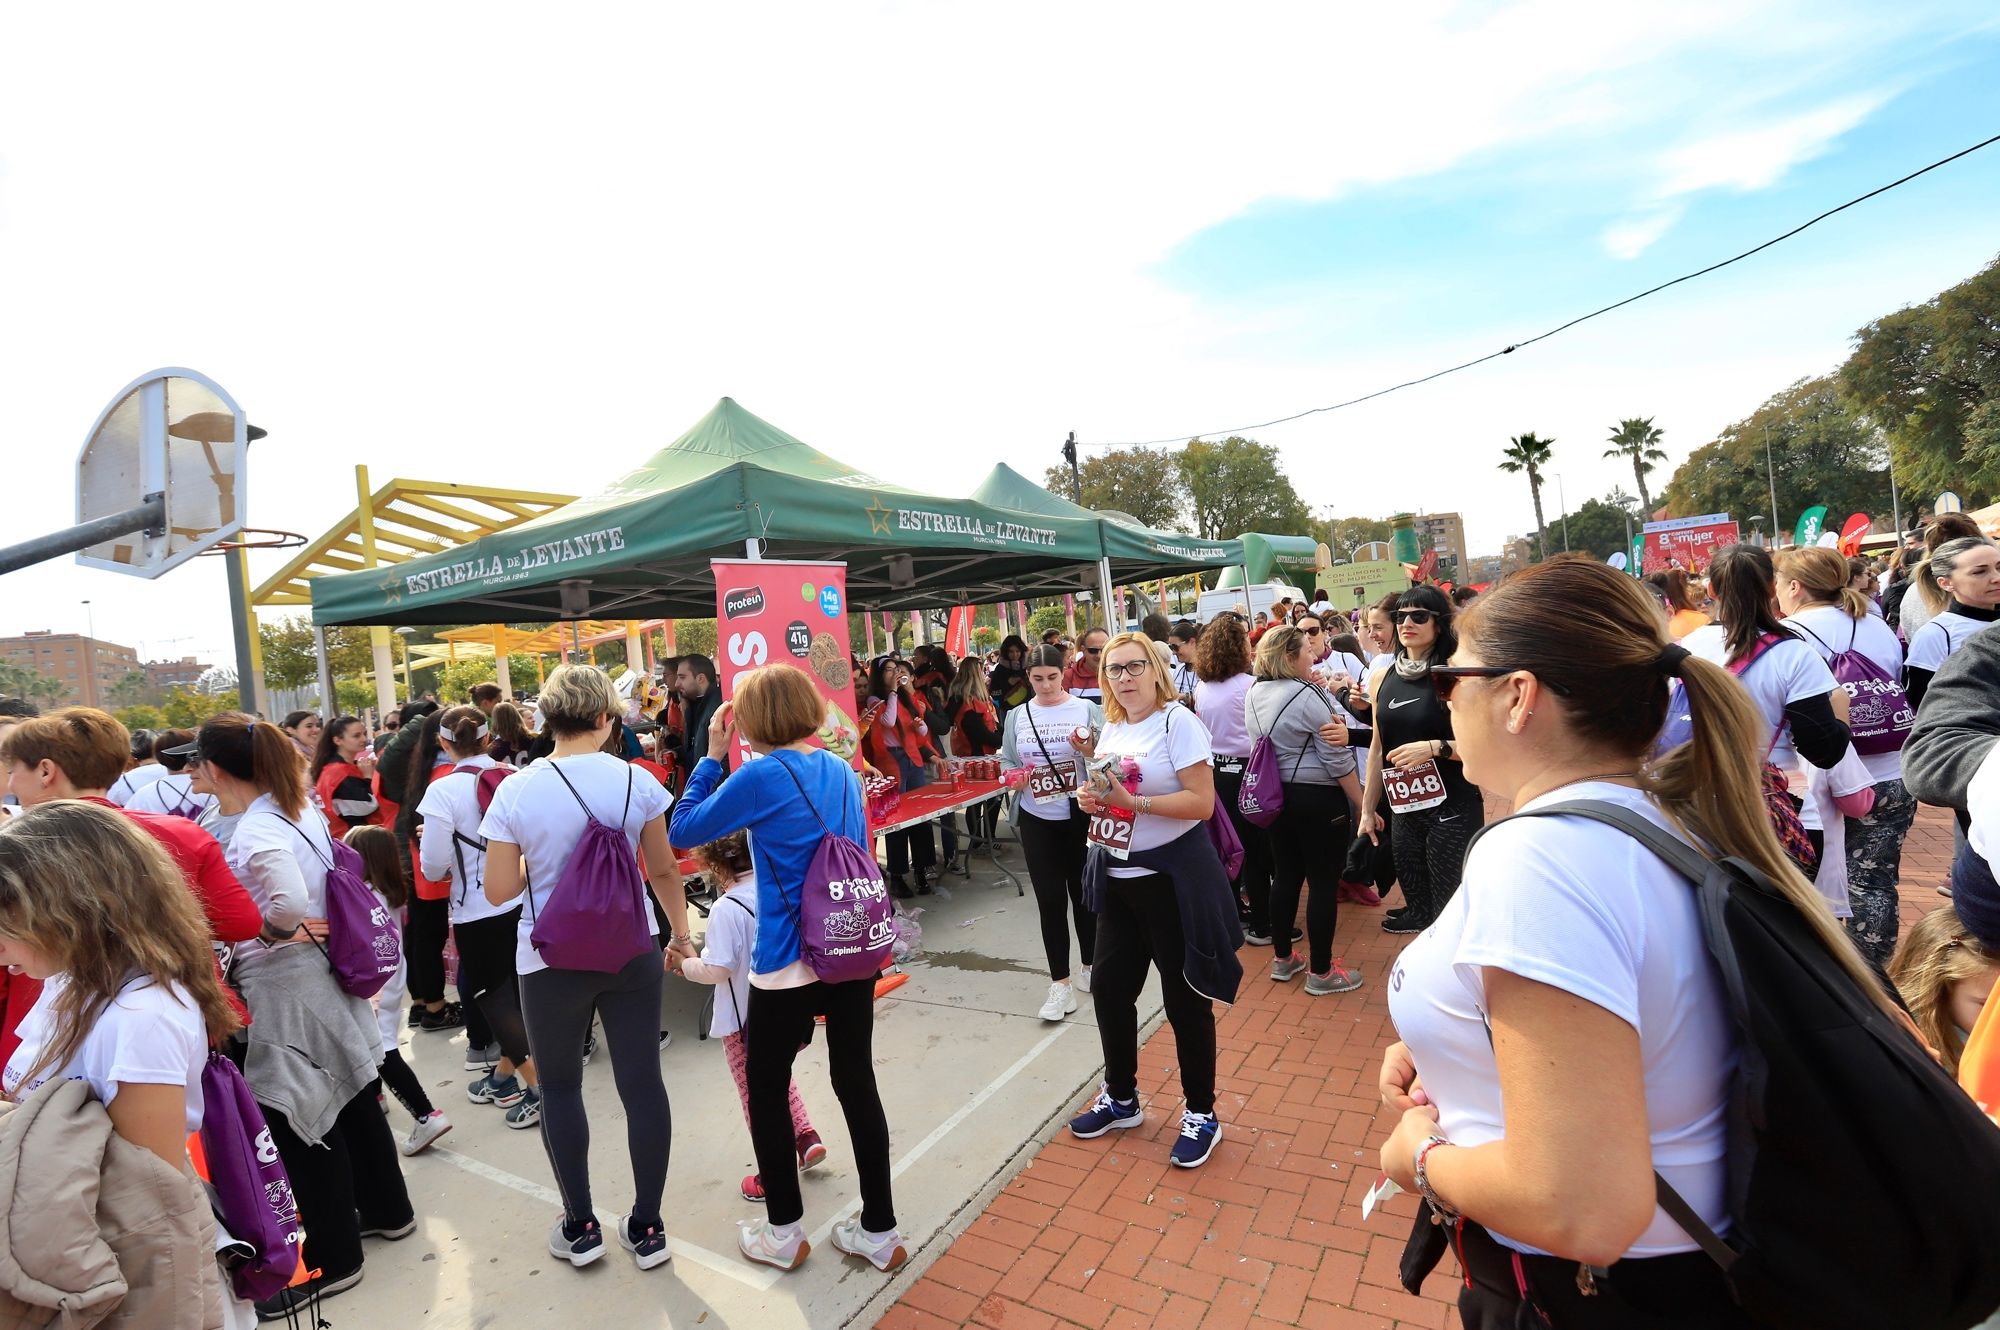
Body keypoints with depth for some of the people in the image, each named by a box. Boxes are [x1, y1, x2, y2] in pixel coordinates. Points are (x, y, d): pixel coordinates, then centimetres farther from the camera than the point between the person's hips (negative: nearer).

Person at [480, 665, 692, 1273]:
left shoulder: (515, 791, -10)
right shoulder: (636, 781, -9)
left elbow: (500, 890, -6)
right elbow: (663, 870, -1)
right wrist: (681, 933, 13)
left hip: (552, 962, 0)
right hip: (631, 954, 1)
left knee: (560, 1088, 19)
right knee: (642, 1083, 10)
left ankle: (579, 1228, 30)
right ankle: (647, 1228, 24)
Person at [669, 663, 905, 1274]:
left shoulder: (760, 776, -15)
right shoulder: (841, 769, 5)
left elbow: (683, 830, -4)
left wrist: (713, 755, 0)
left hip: (789, 964, -6)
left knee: (766, 1090, 16)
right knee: (857, 1083, 15)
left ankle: (783, 1233, 32)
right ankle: (879, 1231, 27)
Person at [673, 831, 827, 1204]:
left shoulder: (726, 909, -24)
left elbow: (717, 970, -24)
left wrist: (686, 965, -5)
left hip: (744, 1022, -6)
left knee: (757, 1095, 11)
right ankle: (806, 1137, 25)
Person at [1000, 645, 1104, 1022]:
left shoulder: (1088, 709, -4)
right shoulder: (1016, 717, 4)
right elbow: (1007, 762, 8)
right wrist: (1015, 776, -13)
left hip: (1081, 816, -1)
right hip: (1037, 820, 2)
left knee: (1083, 893, 13)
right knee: (1050, 899, 3)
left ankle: (1089, 966, 34)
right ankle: (1060, 982, 13)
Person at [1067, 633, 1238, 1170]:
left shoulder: (1178, 722, -14)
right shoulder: (1112, 728, 9)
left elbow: (1202, 802, -21)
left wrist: (1132, 802, -26)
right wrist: (1092, 798, -2)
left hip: (1172, 877, -7)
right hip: (1118, 877, 7)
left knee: (1184, 998, 6)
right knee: (1109, 986, 14)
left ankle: (1201, 1114, 27)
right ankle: (1121, 1098, 35)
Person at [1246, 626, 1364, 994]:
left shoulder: (1253, 694, 4)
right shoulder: (1307, 695, -18)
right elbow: (1337, 760, -15)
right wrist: (1363, 805, -8)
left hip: (1276, 796, 7)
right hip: (1318, 799, -7)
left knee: (1285, 876, 16)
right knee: (1324, 883, 4)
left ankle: (1282, 959, 28)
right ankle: (1321, 972, 14)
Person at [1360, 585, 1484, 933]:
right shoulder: (1382, 677, 5)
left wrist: (1435, 747, -25)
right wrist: (1368, 808, 14)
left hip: (1452, 809, -5)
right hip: (1403, 810, 5)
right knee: (1419, 908, 15)